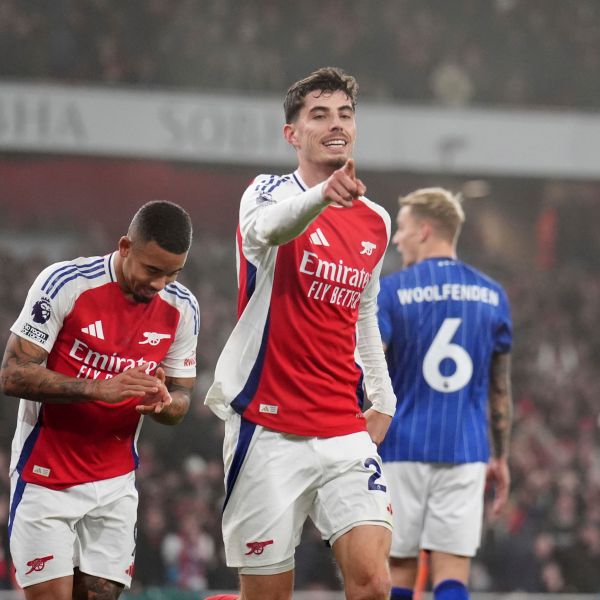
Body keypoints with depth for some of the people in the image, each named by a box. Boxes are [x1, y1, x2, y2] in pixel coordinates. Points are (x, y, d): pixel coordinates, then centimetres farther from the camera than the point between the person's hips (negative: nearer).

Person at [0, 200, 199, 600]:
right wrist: (99, 390, -29)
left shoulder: (181, 309, -1)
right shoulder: (65, 283, -15)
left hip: (115, 483, 4)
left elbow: (180, 399, 7)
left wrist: (164, 402, -18)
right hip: (46, 476, -4)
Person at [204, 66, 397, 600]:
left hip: (346, 432, 4)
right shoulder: (270, 193, -4)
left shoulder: (375, 222, 13)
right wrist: (322, 196, -52)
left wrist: (383, 399, 18)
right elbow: (268, 226, -31)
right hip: (267, 432, -4)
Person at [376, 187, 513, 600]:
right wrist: (501, 458, 19)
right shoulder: (492, 295, 7)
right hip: (466, 455, 2)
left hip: (401, 452, -2)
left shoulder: (389, 292, -4)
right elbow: (501, 390, 12)